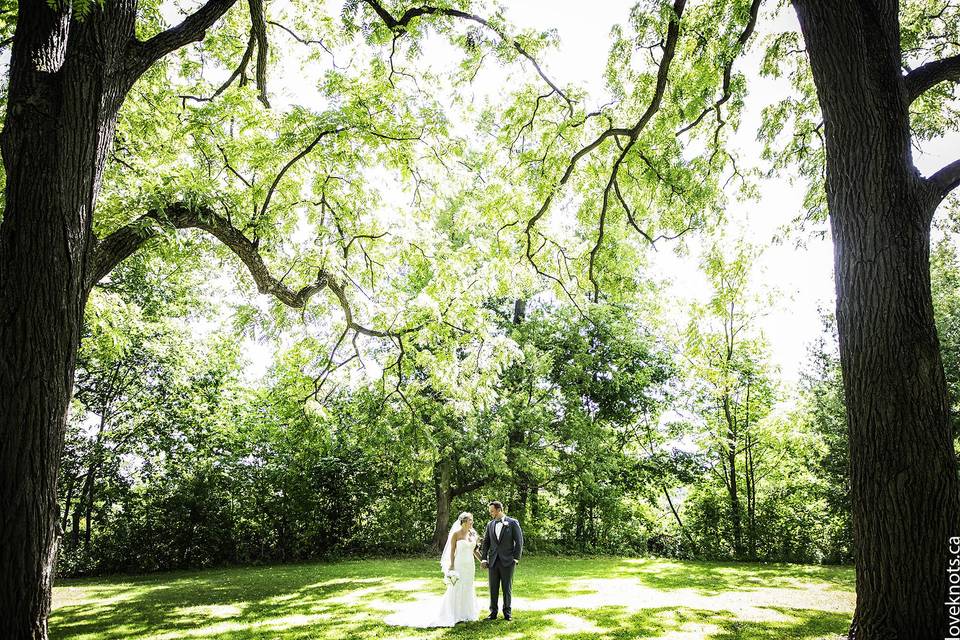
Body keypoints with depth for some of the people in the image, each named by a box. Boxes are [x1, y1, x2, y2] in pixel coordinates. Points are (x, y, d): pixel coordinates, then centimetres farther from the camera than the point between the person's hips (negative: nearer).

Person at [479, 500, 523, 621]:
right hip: (493, 561, 4)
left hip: (507, 561, -4)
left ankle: (507, 613, 15)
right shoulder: (490, 524, 10)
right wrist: (483, 559, 1)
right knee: (493, 588, 5)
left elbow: (519, 541, -3)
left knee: (507, 588, 4)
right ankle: (493, 613, 13)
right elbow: (486, 543, 11)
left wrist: (516, 558, -8)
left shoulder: (513, 523, -3)